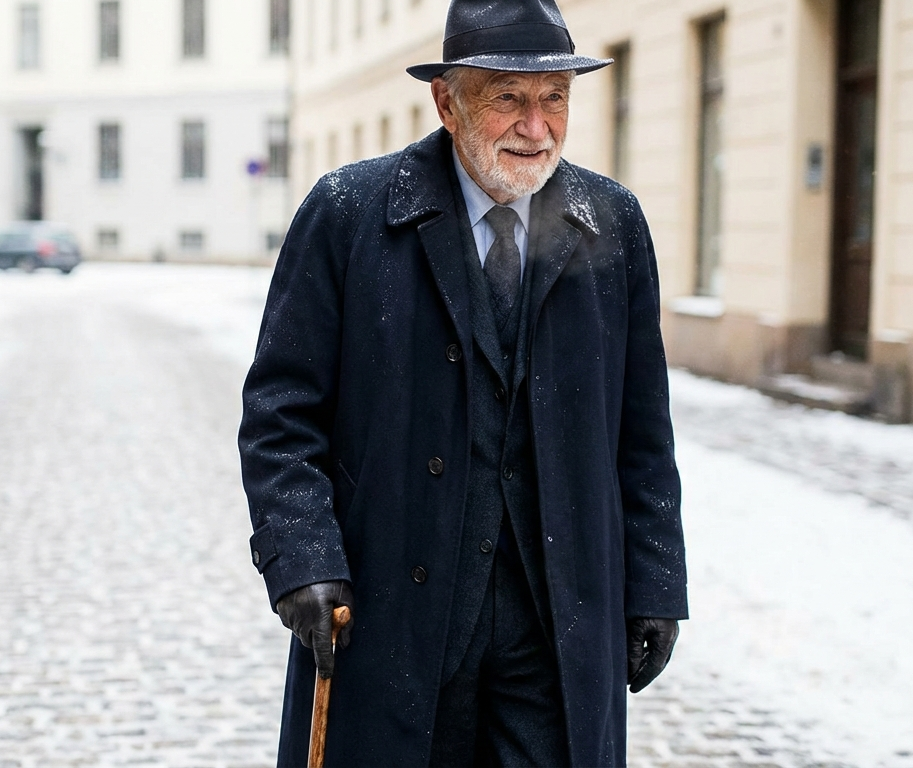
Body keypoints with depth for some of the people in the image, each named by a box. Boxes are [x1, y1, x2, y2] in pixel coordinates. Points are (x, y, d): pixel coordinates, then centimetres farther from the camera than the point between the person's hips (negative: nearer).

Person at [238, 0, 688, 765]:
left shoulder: (613, 223, 6)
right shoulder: (347, 213, -3)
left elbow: (642, 430, 9)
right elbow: (280, 409, -4)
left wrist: (653, 587, 6)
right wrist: (302, 560, -14)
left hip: (561, 625, 2)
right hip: (388, 614, -2)